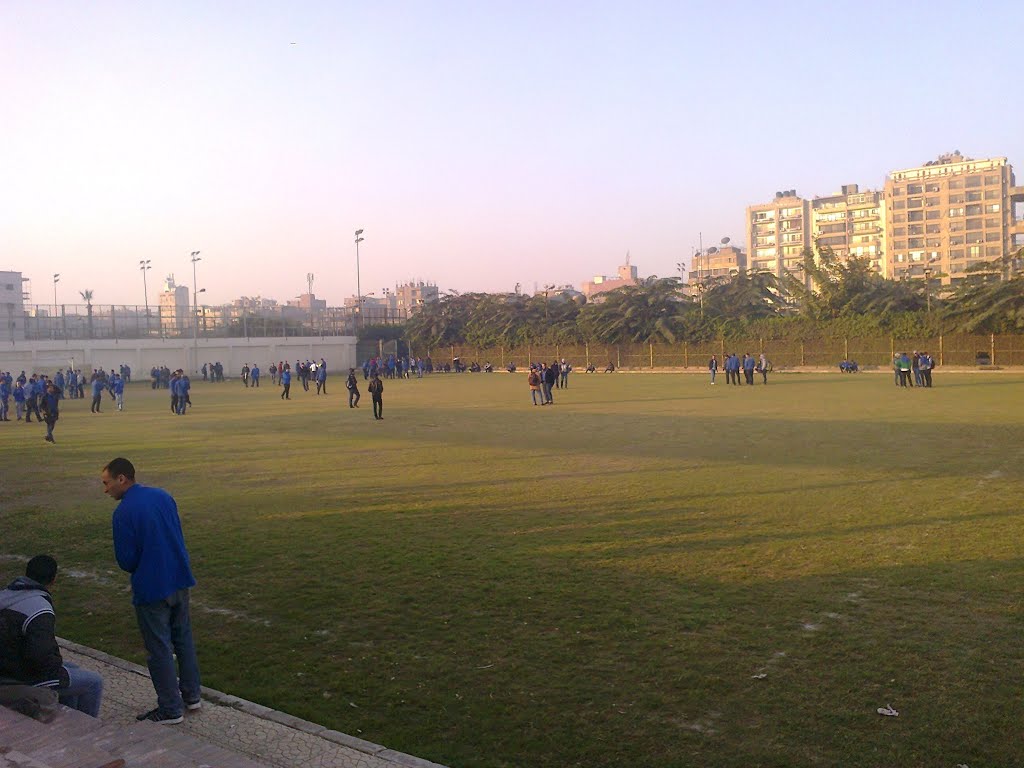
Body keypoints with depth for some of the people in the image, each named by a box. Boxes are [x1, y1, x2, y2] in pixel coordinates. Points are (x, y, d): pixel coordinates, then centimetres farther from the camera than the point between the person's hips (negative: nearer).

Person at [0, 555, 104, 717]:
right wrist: (57, 662, -11)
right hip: (25, 680, -10)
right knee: (94, 682, 2)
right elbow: (42, 655, -33)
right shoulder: (40, 611, -27)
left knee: (73, 669, 27)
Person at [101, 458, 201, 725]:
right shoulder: (163, 496, 3)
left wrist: (138, 570, 8)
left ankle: (170, 709, 15)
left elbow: (126, 561, -13)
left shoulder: (123, 512, -18)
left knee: (159, 648, 6)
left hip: (151, 590, -7)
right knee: (183, 639, 19)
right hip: (180, 582, 7)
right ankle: (191, 695, 31)